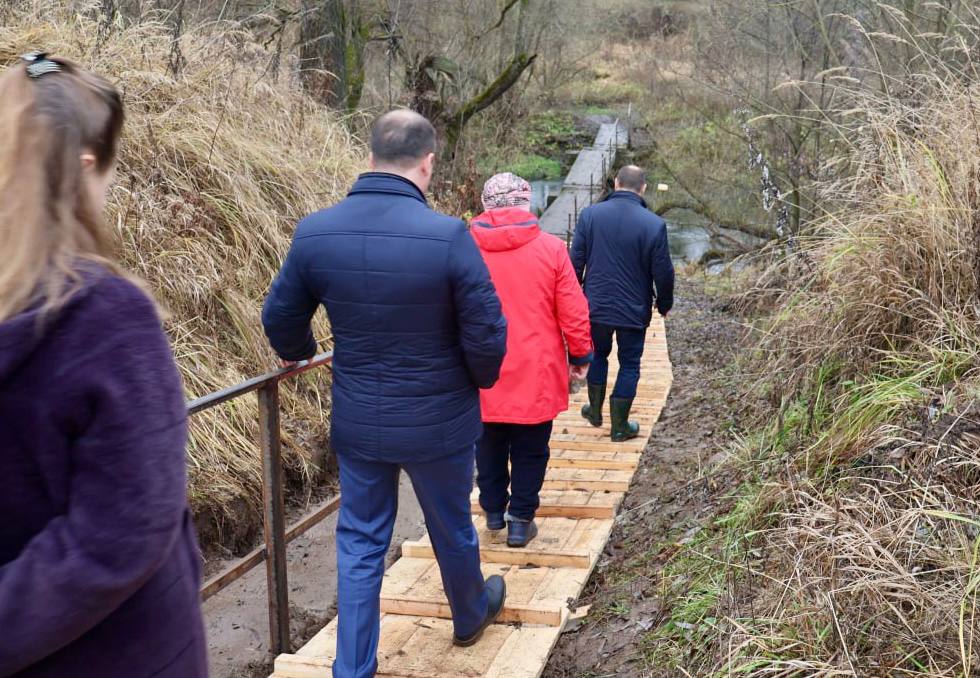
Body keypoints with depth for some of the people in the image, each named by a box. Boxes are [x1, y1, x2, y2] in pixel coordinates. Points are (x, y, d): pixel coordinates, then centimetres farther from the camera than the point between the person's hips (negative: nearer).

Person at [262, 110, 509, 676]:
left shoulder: (314, 233, -10)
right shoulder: (448, 236, -22)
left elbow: (280, 318, 4)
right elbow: (487, 336, -17)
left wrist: (299, 352, 27)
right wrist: (483, 379, 5)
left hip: (356, 422, 2)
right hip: (439, 423, -2)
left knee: (360, 542, 17)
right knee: (452, 528, 22)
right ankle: (471, 614, 48)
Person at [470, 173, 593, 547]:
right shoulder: (550, 248, -9)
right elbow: (573, 311, -6)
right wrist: (581, 354, 8)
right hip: (535, 372, -1)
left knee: (489, 444, 19)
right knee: (529, 450, 11)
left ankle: (493, 510, 29)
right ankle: (521, 520, 15)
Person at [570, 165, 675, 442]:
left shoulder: (590, 214, -8)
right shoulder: (654, 224, -14)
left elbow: (576, 262, -3)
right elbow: (663, 273, -9)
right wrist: (664, 304, 9)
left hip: (596, 305, 3)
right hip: (634, 311, -2)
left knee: (598, 354, 24)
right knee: (629, 364, 11)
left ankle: (595, 411, 36)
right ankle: (619, 426, 17)